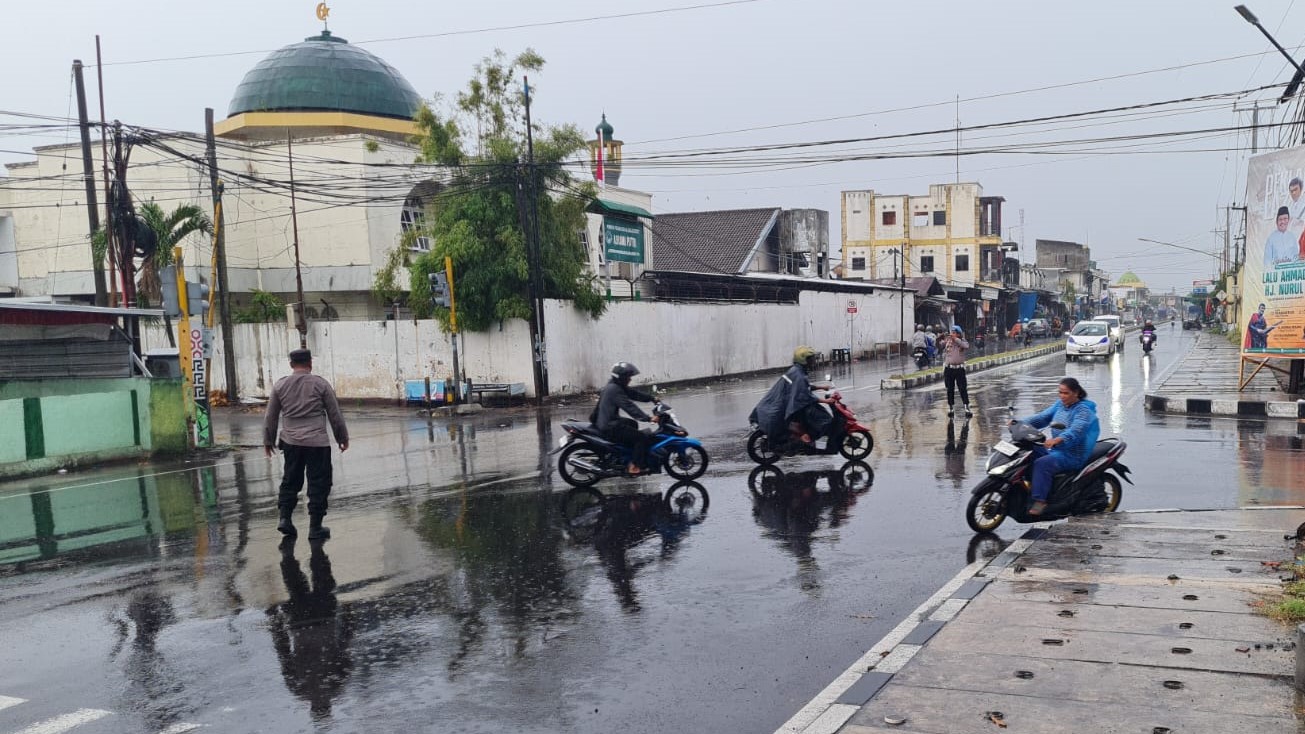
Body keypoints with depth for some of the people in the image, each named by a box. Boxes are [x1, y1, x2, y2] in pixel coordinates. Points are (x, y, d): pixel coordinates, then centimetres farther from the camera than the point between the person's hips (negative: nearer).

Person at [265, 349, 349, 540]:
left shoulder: (280, 386, 5)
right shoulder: (321, 384, -2)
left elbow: (270, 417, 10)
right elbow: (335, 414, 3)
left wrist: (268, 441, 22)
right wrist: (343, 438, 14)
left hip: (291, 442, 3)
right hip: (317, 443, -3)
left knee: (290, 481, 18)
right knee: (318, 484, 3)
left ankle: (284, 518, 9)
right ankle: (315, 527, 4)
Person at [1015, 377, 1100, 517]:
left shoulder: (1083, 410, -14)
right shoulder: (1060, 405, 12)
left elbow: (1076, 430, -32)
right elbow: (1042, 417, 6)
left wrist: (1058, 440, -50)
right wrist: (1021, 424, -11)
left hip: (1074, 456, -9)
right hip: (1056, 450, 9)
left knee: (1042, 464, -31)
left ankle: (1040, 501, -29)